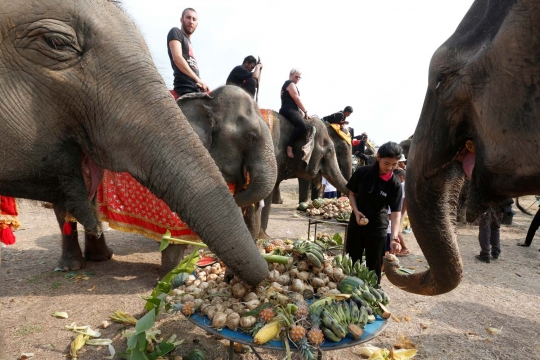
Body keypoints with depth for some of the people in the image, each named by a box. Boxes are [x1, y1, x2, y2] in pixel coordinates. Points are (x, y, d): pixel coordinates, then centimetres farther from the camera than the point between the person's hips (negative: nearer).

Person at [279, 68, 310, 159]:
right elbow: (297, 99, -10)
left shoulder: (288, 84, 30)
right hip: (288, 110, -11)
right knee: (302, 125, -34)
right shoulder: (290, 83, -2)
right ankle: (289, 146, -30)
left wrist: (301, 111, 15)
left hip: (291, 110, 11)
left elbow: (294, 101, 28)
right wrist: (305, 112, -5)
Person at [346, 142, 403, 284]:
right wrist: (356, 211, -15)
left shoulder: (395, 184, -14)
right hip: (356, 222, 2)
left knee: (374, 267, 8)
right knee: (352, 263, 14)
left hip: (378, 227, -2)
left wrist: (394, 237, -32)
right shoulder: (362, 172, -10)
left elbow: (396, 213, -18)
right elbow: (351, 193, 2)